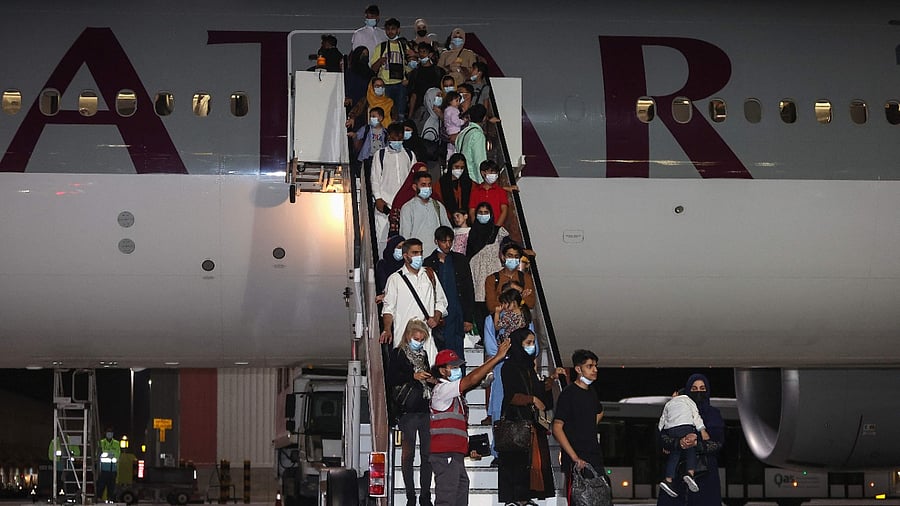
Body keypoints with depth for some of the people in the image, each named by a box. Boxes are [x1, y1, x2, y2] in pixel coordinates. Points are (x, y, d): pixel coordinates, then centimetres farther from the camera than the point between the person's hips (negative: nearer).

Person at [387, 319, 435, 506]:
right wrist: (413, 376, -18)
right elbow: (391, 379, -9)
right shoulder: (397, 354, -1)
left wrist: (431, 379, 7)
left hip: (425, 410, 5)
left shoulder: (423, 354, 17)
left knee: (427, 454, 3)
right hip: (408, 411, -5)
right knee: (408, 454, -1)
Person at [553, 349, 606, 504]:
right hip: (576, 460, -8)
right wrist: (575, 458, -20)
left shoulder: (591, 392, 14)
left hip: (595, 456, 8)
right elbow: (557, 428, -15)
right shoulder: (569, 393, -9)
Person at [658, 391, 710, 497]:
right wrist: (703, 430, -4)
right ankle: (690, 473, -23)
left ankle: (668, 480, -7)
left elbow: (662, 421, 26)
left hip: (670, 430, 4)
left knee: (674, 454, 5)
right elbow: (696, 415, 5)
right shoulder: (688, 400, 18)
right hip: (686, 427, -4)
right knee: (691, 451, 0)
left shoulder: (668, 403, 29)